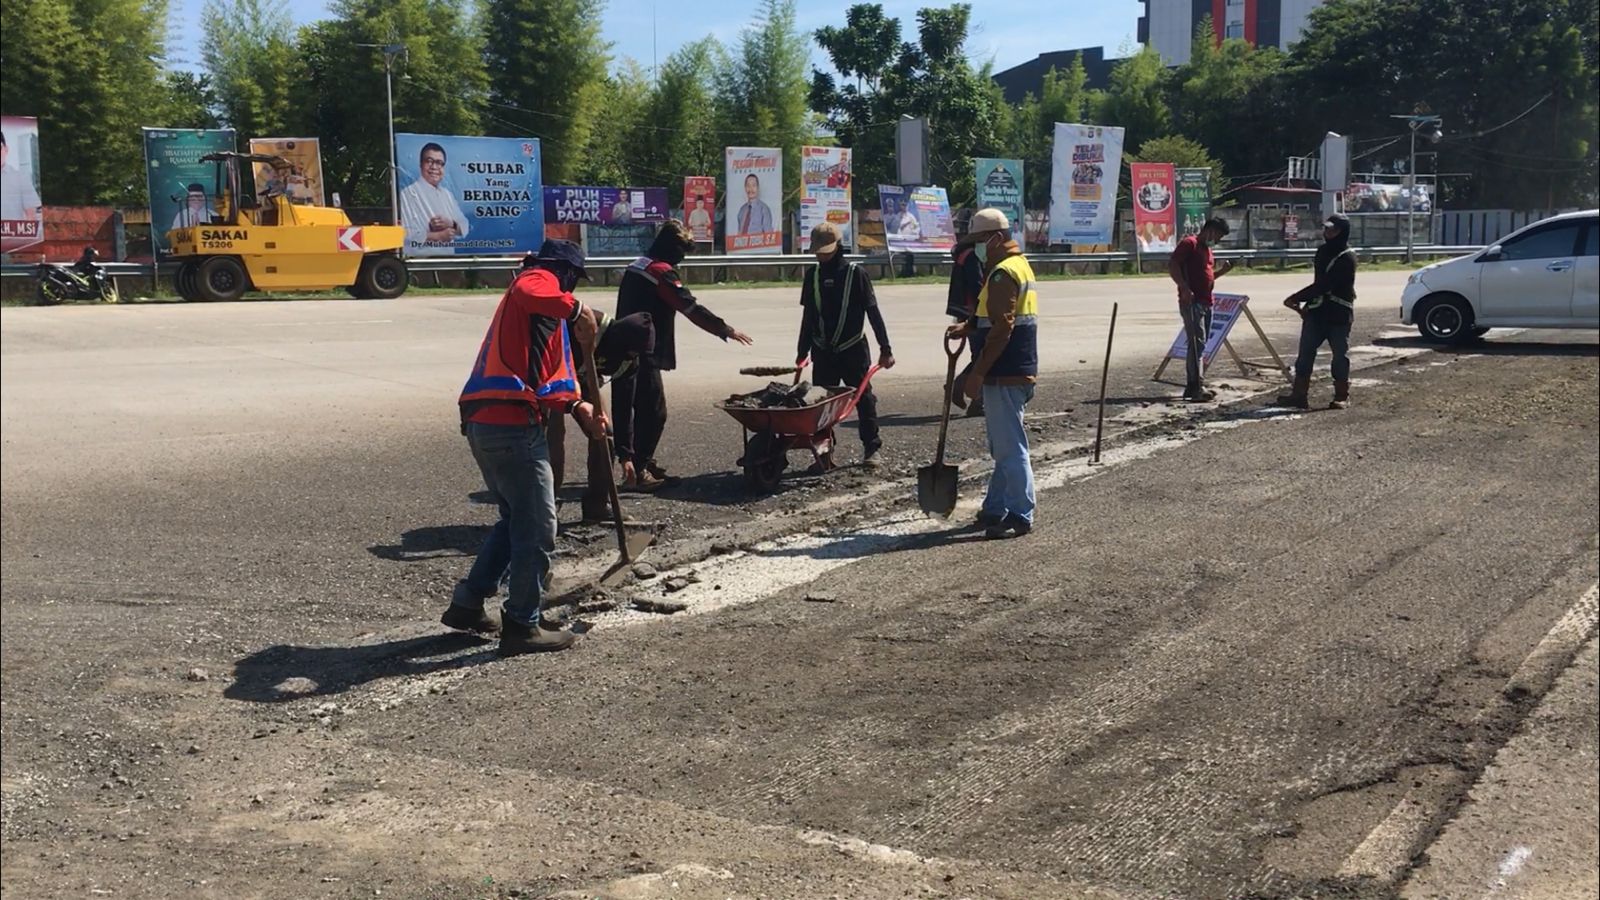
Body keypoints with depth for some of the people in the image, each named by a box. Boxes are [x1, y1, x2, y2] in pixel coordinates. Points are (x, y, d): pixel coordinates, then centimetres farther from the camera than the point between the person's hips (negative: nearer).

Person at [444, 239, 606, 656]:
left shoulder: (548, 312, 28)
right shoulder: (540, 280, -1)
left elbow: (550, 372, 20)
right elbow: (525, 294, -27)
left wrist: (578, 406, 8)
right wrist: (575, 309, -32)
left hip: (484, 421, 10)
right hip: (511, 423, -10)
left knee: (516, 519, 24)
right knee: (538, 529, -1)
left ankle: (468, 604, 28)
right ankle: (523, 626, 6)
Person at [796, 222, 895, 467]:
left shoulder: (856, 273, -7)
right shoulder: (813, 276, 6)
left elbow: (873, 312, -5)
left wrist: (885, 348, -6)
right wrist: (802, 352, 17)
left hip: (853, 349, -4)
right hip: (823, 352, 4)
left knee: (863, 398, 3)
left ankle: (871, 448, 14)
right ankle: (824, 453, 8)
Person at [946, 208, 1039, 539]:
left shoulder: (1004, 273, -17)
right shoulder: (1017, 265, 17)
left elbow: (1001, 329, -23)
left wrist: (977, 373, -21)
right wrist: (968, 327, 9)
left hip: (1005, 375, -11)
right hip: (1012, 373, 11)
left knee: (1010, 447, -6)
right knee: (1004, 446, 16)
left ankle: (1020, 516, -1)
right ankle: (996, 508, 24)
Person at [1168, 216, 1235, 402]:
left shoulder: (1207, 249, 21)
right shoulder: (1189, 243, -8)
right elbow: (1172, 266, -17)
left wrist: (1223, 270, 11)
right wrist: (1184, 288, -25)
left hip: (1206, 303, 10)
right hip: (1192, 302, -10)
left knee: (1199, 344, 11)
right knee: (1197, 342, -15)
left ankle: (1192, 386, 17)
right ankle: (1197, 387, -18)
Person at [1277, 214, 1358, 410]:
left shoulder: (1347, 257, -14)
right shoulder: (1323, 251, 12)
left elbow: (1324, 284, -21)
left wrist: (1296, 298, -20)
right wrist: (1306, 304, 10)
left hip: (1339, 313, -7)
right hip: (1317, 311, 7)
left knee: (1340, 354, 2)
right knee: (1306, 352, 1)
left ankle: (1342, 396, 12)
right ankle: (1299, 394, 2)